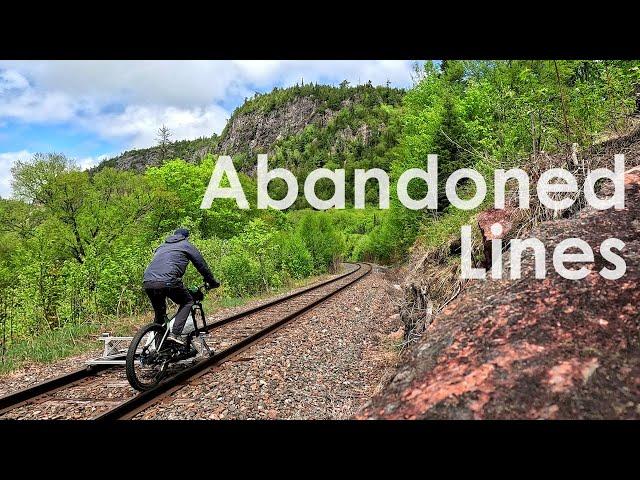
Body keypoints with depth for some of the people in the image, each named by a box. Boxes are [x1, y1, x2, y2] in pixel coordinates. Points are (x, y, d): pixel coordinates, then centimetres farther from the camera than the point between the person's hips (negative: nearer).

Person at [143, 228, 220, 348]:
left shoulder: (162, 246, 34)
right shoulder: (186, 245, 18)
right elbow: (202, 265, 20)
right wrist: (212, 282, 32)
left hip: (147, 282, 6)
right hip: (167, 281, -6)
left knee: (159, 313, 22)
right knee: (187, 302, 15)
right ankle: (175, 333, -1)